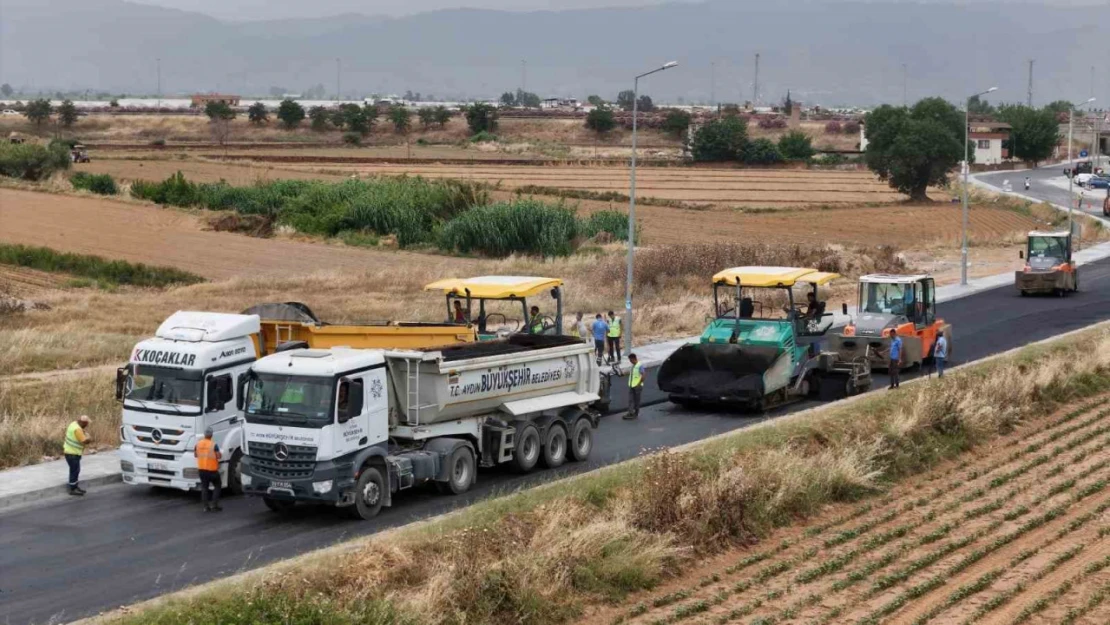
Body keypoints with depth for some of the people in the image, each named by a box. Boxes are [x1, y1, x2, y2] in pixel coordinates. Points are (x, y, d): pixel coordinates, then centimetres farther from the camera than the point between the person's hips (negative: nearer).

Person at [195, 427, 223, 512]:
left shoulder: (198, 443, -1)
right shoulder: (213, 444, -16)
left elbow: (196, 454, 11)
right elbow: (218, 456, -18)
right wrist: (221, 455, 3)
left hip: (201, 469, 4)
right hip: (212, 469, -4)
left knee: (204, 487, 11)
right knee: (217, 486, 11)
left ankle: (206, 506, 7)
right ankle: (214, 505, 3)